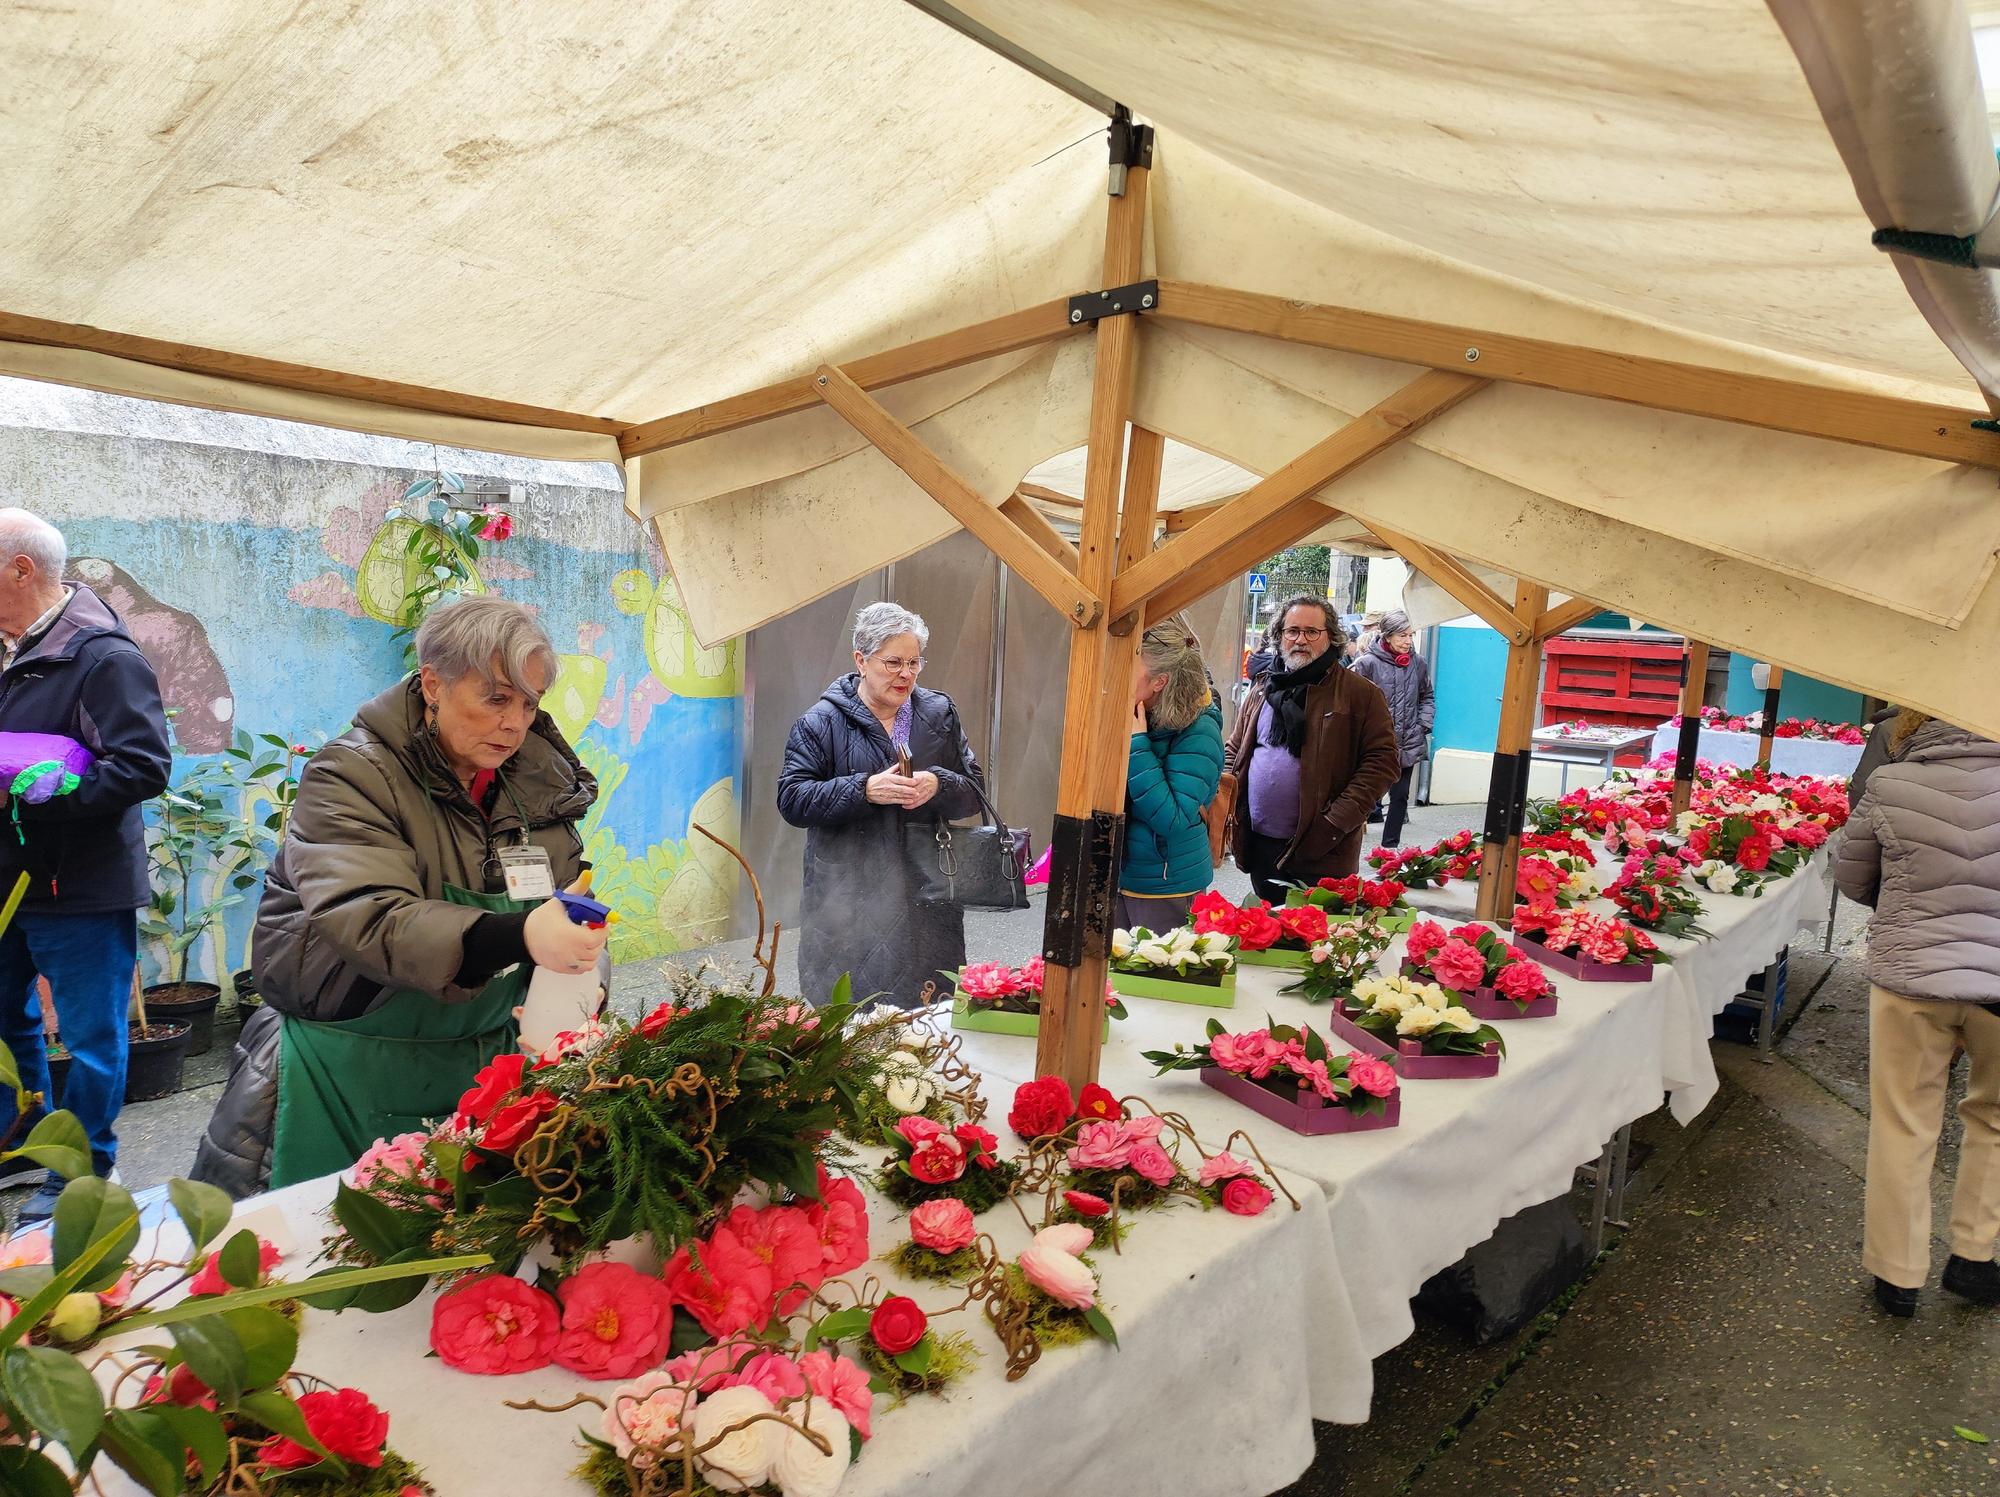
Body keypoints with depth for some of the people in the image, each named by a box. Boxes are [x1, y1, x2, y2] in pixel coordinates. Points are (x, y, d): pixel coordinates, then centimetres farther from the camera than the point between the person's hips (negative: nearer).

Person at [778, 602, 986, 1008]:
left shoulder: (940, 713, 8)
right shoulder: (823, 720, -2)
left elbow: (975, 791, 10)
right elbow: (791, 798, -8)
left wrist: (938, 785, -13)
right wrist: (864, 790, -21)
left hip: (926, 898, 3)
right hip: (847, 898, -3)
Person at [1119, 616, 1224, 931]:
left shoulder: (1198, 732, -18)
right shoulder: (1124, 718, -1)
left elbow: (1173, 821, -26)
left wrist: (1137, 742, -25)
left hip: (1167, 887, -6)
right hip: (1114, 874, 6)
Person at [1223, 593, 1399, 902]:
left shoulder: (1361, 694, -4)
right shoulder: (1262, 691, 14)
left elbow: (1382, 760, -10)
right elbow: (1235, 751, 21)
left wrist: (1338, 820, -17)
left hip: (1321, 854, -5)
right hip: (1258, 845, 5)